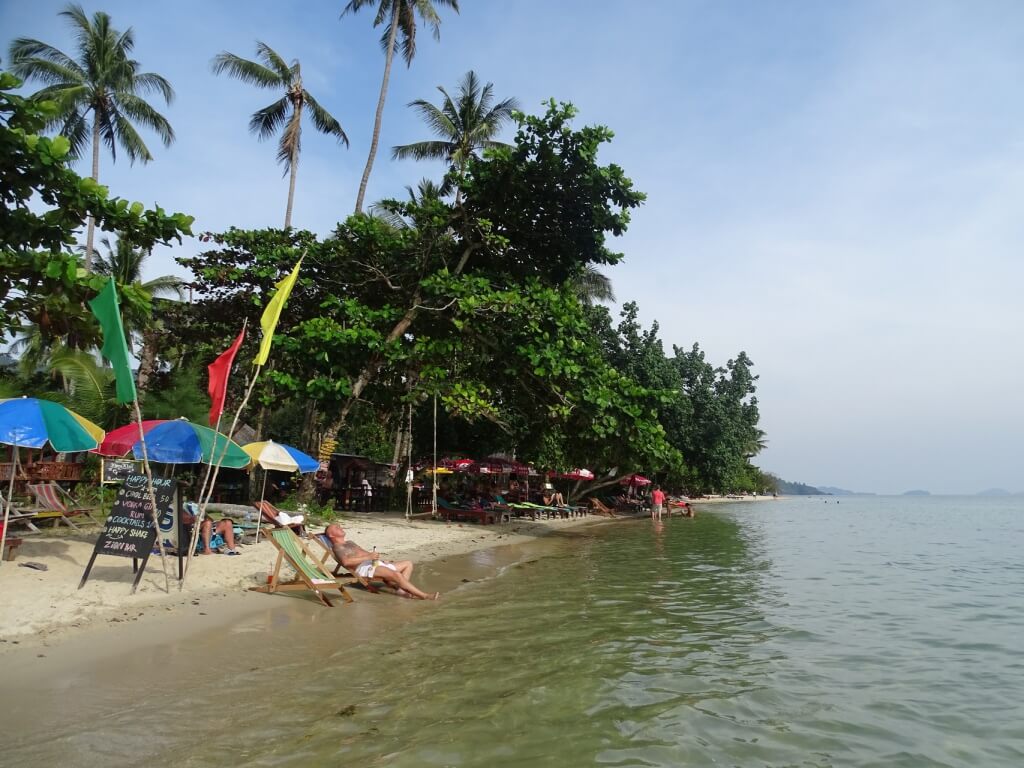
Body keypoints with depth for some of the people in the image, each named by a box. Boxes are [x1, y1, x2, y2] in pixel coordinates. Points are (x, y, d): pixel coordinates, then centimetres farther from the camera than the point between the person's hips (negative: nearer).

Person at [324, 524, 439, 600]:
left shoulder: (349, 542, 31)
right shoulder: (337, 547, 1)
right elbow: (346, 561, -20)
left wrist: (381, 560, 12)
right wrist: (368, 557, -22)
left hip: (373, 564, 10)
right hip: (363, 568, -10)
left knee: (408, 564, 8)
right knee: (396, 575, -30)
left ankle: (402, 589, -17)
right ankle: (425, 596, -30)